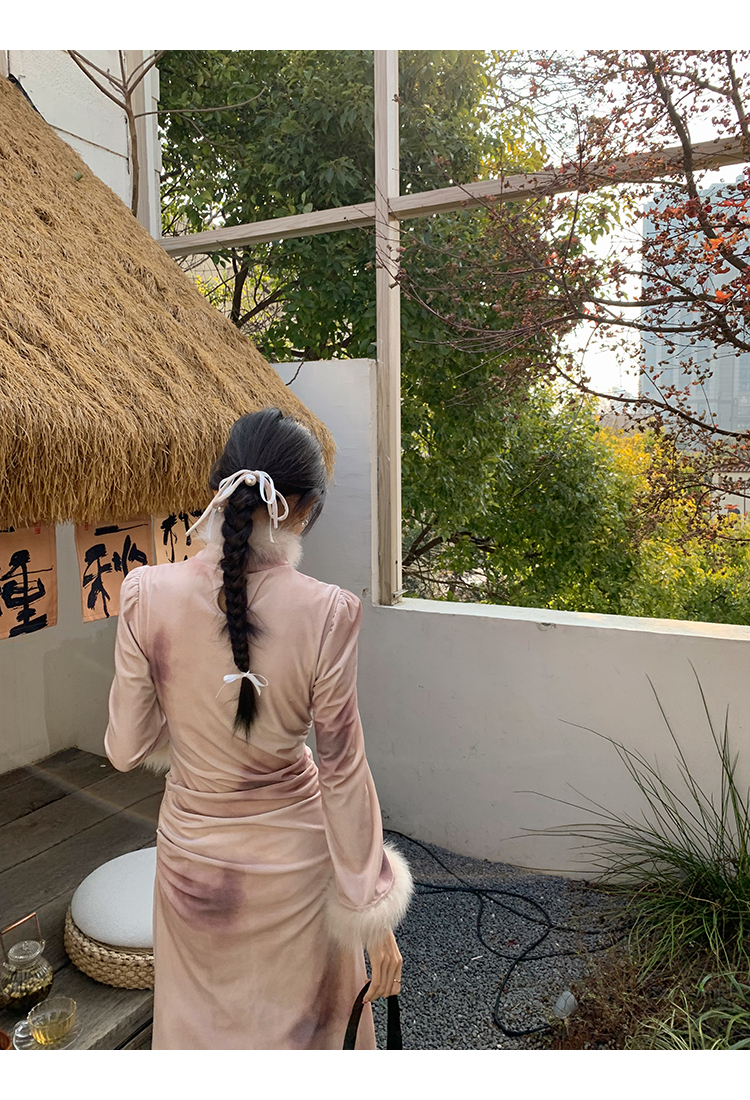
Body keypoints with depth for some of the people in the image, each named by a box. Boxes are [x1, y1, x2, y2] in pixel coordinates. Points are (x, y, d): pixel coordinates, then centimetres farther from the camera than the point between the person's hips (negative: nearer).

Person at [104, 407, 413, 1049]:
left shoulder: (148, 594, -19)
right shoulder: (326, 612, -24)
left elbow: (127, 749, -10)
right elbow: (342, 771, -17)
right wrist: (375, 917, -4)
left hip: (191, 854, 2)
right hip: (292, 856, -1)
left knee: (200, 1025, 29)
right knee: (298, 1024, 27)